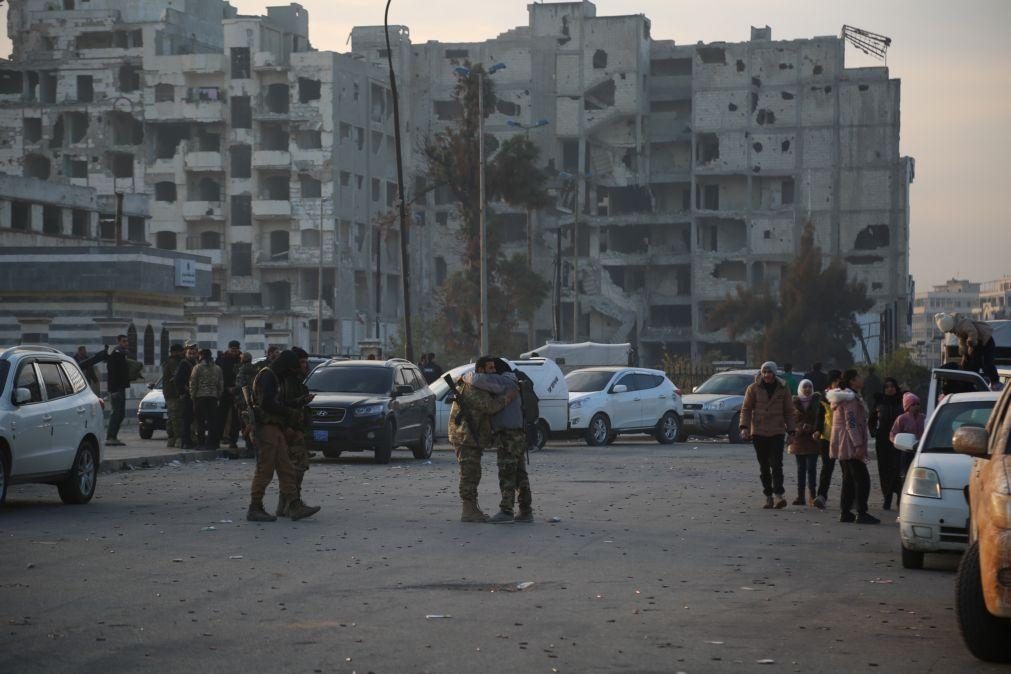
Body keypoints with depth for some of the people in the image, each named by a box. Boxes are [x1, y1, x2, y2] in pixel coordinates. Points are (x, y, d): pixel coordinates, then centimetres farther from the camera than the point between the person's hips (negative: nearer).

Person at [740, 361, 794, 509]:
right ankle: (768, 497, 9)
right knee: (764, 467, 4)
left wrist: (790, 431, 6)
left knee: (776, 464, -13)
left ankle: (779, 495, -20)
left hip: (777, 432, -1)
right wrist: (744, 427, -10)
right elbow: (746, 408, 2)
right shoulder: (753, 389, 2)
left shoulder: (782, 389, 5)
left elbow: (788, 411, 10)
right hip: (758, 433, 1)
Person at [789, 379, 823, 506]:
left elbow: (821, 419, 4)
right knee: (801, 468, 5)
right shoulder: (794, 402, 6)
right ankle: (800, 496, 7)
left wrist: (818, 431, -13)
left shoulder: (816, 401, 5)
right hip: (798, 438, 2)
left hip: (813, 438, -2)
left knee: (811, 467, -9)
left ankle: (812, 495, -6)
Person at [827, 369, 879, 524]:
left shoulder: (842, 396, 18)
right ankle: (861, 513, -11)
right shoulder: (851, 398, -14)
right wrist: (858, 445, -23)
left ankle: (845, 512, 12)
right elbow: (851, 423, -21)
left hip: (841, 446, 10)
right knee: (862, 478, -8)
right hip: (850, 444, -10)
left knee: (848, 478, 13)